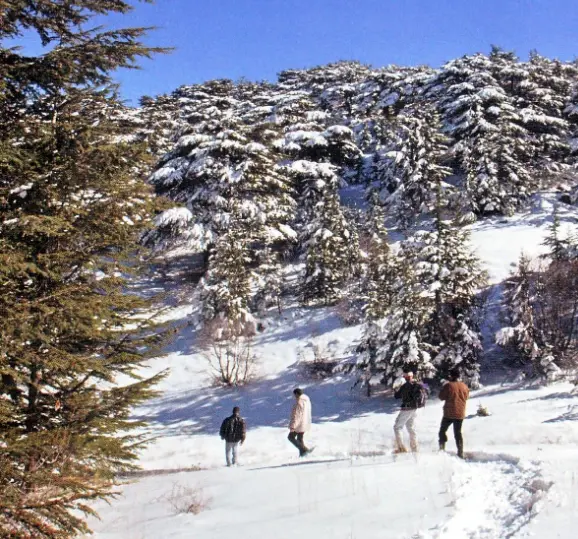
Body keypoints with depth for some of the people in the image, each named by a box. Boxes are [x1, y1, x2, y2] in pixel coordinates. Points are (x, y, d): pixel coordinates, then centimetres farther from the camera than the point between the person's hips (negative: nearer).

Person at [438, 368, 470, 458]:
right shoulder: (464, 386, 1)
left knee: (442, 431, 10)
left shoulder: (449, 385, -14)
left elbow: (441, 396, -7)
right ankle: (460, 453, 7)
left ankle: (442, 449, 1)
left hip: (449, 413, -4)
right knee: (458, 433, 12)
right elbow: (466, 396, 15)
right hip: (460, 414, 4)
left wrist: (444, 387, 5)